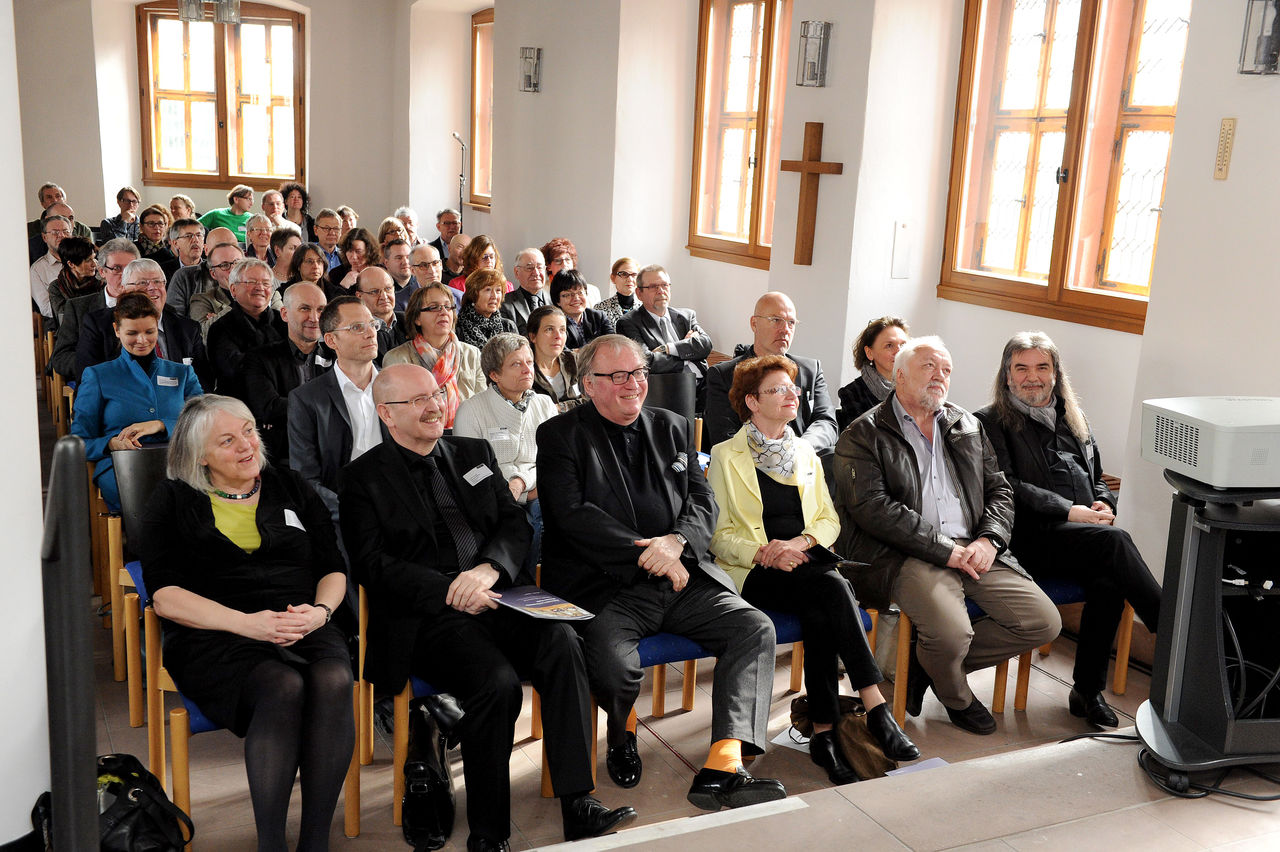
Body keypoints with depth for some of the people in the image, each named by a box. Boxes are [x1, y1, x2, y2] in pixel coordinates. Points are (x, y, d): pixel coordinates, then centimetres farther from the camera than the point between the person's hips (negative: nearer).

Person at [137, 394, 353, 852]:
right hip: (215, 638, -2)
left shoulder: (291, 488, 19)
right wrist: (246, 623, -15)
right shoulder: (174, 501, 10)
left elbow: (333, 569, 17)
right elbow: (165, 596, -1)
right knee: (284, 687, -35)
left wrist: (320, 611, -7)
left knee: (333, 681, -32)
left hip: (304, 626, 3)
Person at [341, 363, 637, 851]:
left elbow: (515, 524, 12)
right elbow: (372, 565, -5)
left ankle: (578, 808, -22)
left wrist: (488, 568, -10)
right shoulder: (364, 478, 6)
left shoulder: (474, 454, 20)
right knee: (497, 681, -30)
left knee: (561, 644, -26)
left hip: (496, 595, 4)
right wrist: (450, 591, -16)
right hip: (425, 618, -4)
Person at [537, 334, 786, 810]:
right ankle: (620, 736, 4)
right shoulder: (561, 436, 3)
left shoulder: (673, 428, 18)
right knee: (612, 658, -33)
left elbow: (703, 503, 12)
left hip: (682, 579, 5)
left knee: (755, 628, -16)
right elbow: (571, 514, -10)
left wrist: (677, 542, -12)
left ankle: (722, 765, -23)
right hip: (604, 588, -5)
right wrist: (649, 554, -15)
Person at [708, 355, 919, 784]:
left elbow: (829, 519, 15)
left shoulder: (806, 453, 21)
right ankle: (876, 709, -32)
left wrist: (801, 542, -7)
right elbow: (719, 535, 0)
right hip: (755, 573, -4)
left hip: (804, 563, 4)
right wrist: (763, 553, -19)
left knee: (819, 612, -32)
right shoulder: (726, 456, 5)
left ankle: (824, 731, -28)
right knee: (833, 586, -32)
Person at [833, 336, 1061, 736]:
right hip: (907, 557, -6)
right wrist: (946, 550, -15)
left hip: (975, 552, 6)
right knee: (952, 632, -30)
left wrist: (988, 541, -3)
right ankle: (956, 696, 9)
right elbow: (873, 508, -11)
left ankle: (927, 662, 8)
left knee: (1044, 623, -8)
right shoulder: (863, 435, 1)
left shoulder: (968, 427, 20)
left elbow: (999, 491, 19)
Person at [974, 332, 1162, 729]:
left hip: (1085, 536, 5)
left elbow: (1097, 477, 32)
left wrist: (1104, 503, 7)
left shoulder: (1074, 420, 26)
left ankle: (1088, 691, -19)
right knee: (1113, 541, -31)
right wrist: (1068, 511, -13)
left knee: (1109, 579, -28)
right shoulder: (991, 423, 6)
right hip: (1032, 537, -5)